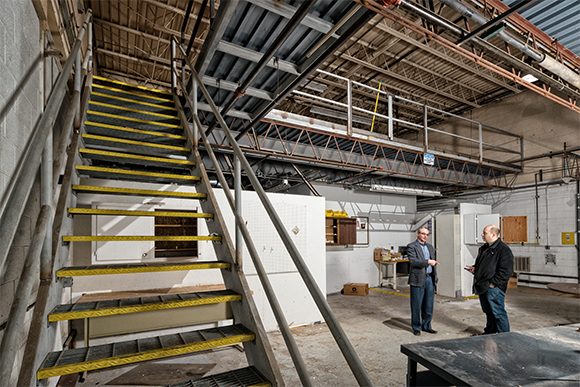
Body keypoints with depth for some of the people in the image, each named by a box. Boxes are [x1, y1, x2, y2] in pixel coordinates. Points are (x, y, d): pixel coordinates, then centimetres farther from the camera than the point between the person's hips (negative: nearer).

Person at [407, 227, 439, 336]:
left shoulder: (430, 247, 16)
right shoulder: (411, 246, -6)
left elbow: (433, 263, 20)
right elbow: (413, 261, -17)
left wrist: (435, 278, 16)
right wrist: (427, 262, -25)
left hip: (430, 279, 6)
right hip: (418, 280, -6)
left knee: (429, 305, 12)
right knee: (416, 305, 3)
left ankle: (426, 326, 26)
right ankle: (416, 327, 16)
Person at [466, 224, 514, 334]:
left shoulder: (504, 249, -12)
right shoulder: (484, 248, 16)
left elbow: (506, 271, -17)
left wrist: (493, 283, -18)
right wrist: (474, 268, 7)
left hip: (493, 288, -8)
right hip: (482, 287, 8)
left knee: (498, 312, 0)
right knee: (488, 312, 19)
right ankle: (490, 331, 32)